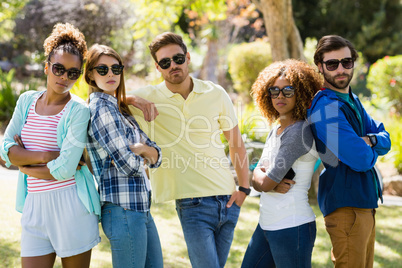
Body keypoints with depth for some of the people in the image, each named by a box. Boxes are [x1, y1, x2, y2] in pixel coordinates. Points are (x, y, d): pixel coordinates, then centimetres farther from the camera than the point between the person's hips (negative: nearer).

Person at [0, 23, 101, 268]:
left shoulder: (79, 110, -8)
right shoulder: (27, 101, 10)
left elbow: (65, 170, -15)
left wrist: (25, 163, -3)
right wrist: (46, 156, -12)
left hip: (71, 205, -4)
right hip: (34, 205, 4)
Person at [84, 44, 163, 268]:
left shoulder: (119, 108, 17)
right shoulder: (101, 108, -12)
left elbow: (157, 157, 12)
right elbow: (129, 165, -18)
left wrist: (142, 148, -10)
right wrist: (142, 156, 4)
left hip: (140, 207, 9)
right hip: (123, 209, -9)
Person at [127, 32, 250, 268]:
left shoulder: (216, 94, 3)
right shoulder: (146, 99, -4)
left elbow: (236, 141, 13)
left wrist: (244, 187, 7)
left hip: (228, 199, 3)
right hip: (193, 204, -3)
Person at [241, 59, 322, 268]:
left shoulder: (300, 132, -17)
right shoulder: (275, 131, 12)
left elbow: (265, 183, -18)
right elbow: (256, 182, 9)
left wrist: (265, 178, 4)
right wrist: (274, 185, -12)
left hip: (292, 227, -9)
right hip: (267, 225, 9)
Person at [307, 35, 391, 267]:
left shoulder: (352, 100, 13)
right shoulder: (325, 106, -18)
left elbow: (385, 140, 11)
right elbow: (361, 159, -23)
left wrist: (370, 140, -11)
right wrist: (373, 151, -1)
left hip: (365, 202, 10)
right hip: (346, 205, -9)